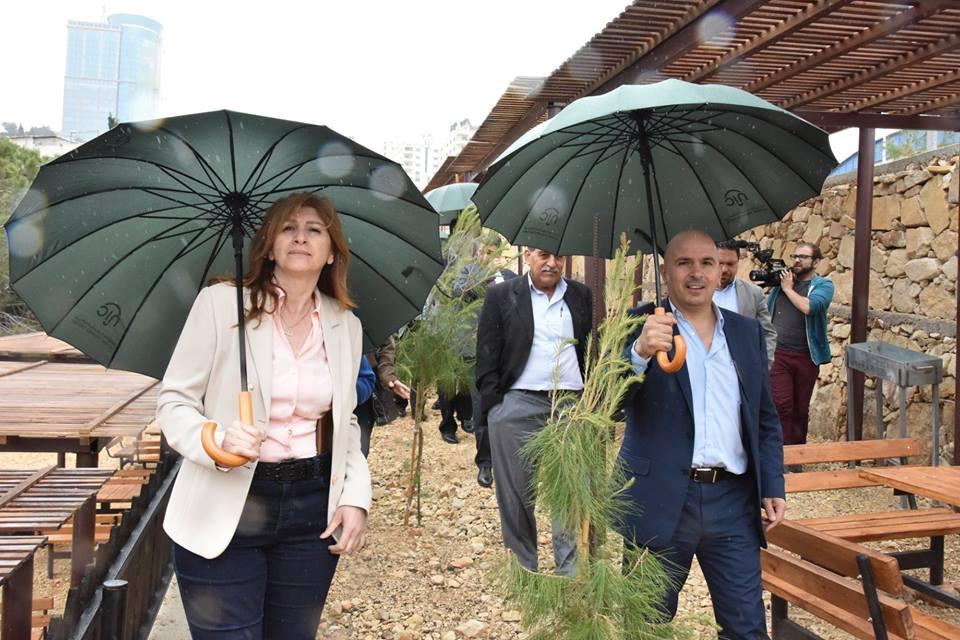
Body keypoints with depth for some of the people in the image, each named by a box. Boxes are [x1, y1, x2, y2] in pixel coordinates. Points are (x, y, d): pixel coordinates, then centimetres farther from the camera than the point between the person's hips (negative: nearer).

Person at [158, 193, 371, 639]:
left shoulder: (346, 326, 7)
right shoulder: (220, 302, -6)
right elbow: (173, 401, -4)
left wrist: (356, 496, 2)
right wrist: (218, 440, -23)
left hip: (313, 511, 4)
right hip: (225, 510, -4)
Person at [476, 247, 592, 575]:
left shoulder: (581, 296, 12)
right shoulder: (501, 296, 4)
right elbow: (487, 355, 2)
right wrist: (494, 405, -5)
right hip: (518, 404, -1)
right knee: (516, 495, 6)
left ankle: (572, 571, 12)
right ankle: (522, 569, 20)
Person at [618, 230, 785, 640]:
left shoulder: (748, 332, 10)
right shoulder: (642, 326, -3)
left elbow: (766, 418, 14)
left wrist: (773, 486, 6)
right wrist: (640, 351, -33)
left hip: (734, 502, 3)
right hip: (661, 500, -3)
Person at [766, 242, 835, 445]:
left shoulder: (823, 285, 2)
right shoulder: (782, 279, 11)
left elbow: (809, 307, -18)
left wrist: (788, 289, -7)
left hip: (806, 357, -1)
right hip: (777, 354, 1)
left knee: (801, 409, 12)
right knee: (781, 405, -10)